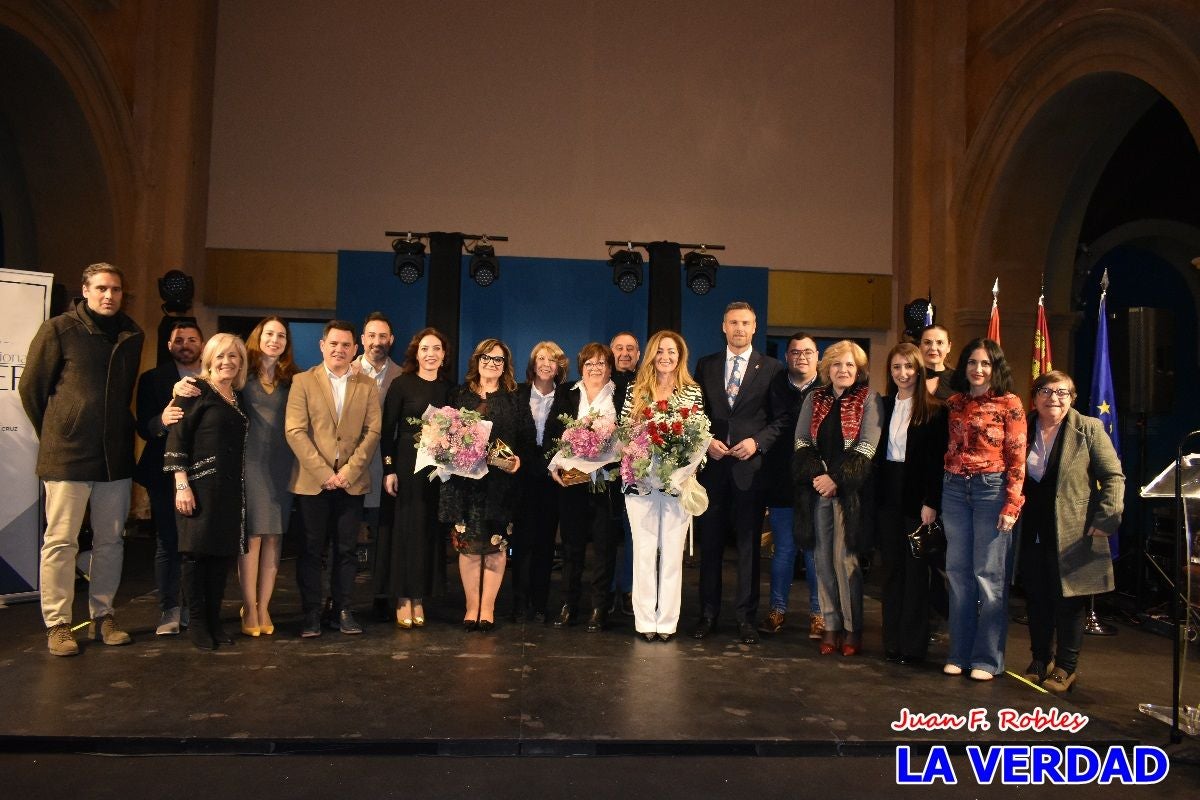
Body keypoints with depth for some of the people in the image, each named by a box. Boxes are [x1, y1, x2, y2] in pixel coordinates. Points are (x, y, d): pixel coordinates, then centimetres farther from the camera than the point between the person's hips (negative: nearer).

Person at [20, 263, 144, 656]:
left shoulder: (132, 335, 8)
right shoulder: (58, 330, -5)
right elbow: (30, 387, 1)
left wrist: (118, 433, 15)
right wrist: (53, 435, 7)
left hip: (115, 457, 4)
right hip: (67, 457, -4)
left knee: (110, 541, 10)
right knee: (60, 542, 2)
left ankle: (102, 616, 23)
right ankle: (57, 624, 13)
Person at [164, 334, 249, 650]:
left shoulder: (238, 398, 13)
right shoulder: (195, 391, -4)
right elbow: (176, 437, -9)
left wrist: (240, 485, 9)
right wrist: (182, 485, -15)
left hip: (231, 489, 6)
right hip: (200, 486, -6)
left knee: (223, 552, 8)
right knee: (197, 552, 1)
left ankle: (214, 620, 19)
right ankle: (196, 623, 13)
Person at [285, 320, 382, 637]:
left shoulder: (368, 386, 8)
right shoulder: (303, 382, 2)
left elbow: (373, 432, 2)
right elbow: (295, 431, -6)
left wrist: (347, 472, -9)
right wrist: (324, 473, -12)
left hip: (352, 482, 2)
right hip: (312, 481, -1)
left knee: (346, 549, 7)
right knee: (311, 549, 4)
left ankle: (343, 611, 16)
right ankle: (311, 614, 13)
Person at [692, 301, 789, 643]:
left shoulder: (772, 369, 4)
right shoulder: (706, 365, 10)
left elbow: (782, 418, 2)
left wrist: (757, 442, -11)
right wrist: (706, 440, -5)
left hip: (751, 465, -2)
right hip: (712, 462, 2)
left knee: (749, 543, 4)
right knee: (710, 541, 7)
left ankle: (746, 616, 15)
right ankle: (708, 612, 19)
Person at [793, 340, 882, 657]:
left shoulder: (868, 400, 1)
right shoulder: (814, 399, 13)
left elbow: (867, 446, -7)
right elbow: (801, 439, 8)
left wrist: (836, 478, -13)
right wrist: (816, 475, -6)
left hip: (849, 489, -4)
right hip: (817, 488, 4)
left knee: (845, 558, -5)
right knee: (823, 558, 4)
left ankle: (852, 629, 6)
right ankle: (831, 626, 12)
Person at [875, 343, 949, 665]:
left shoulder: (934, 409, -6)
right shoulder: (885, 406, 9)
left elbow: (937, 460, -9)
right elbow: (877, 452, 8)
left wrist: (931, 502, -14)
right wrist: (874, 491, 1)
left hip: (917, 495, -4)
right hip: (888, 495, 5)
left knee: (915, 569, 3)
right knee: (892, 568, 9)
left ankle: (913, 645, 11)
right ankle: (892, 641, 17)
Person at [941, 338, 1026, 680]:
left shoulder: (1009, 404, -2)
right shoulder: (954, 403, 10)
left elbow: (1017, 458, -6)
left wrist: (1012, 505, -12)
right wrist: (934, 498, 6)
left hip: (991, 489, -4)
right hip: (955, 489, 4)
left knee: (989, 574, 0)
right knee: (958, 572, 8)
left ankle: (988, 658, 10)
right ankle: (959, 652, 18)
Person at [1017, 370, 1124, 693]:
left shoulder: (1089, 429, -3)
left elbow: (1113, 477, -4)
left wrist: (1106, 519, -12)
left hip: (1072, 535, -3)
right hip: (1032, 533, 3)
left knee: (1069, 601, 5)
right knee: (1036, 600, 11)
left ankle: (1066, 667, 20)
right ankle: (1040, 659, 27)